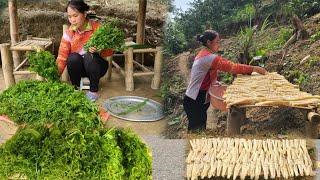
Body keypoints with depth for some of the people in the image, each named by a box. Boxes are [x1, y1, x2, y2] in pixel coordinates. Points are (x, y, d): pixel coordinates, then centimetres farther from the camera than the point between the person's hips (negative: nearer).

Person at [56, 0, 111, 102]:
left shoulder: (98, 28, -14)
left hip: (96, 65, -2)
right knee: (73, 57, -30)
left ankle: (94, 90, -15)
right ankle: (76, 88, -9)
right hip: (78, 67, 2)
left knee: (90, 56, -33)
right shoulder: (69, 32, -7)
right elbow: (62, 56, -12)